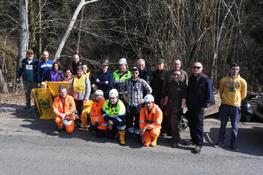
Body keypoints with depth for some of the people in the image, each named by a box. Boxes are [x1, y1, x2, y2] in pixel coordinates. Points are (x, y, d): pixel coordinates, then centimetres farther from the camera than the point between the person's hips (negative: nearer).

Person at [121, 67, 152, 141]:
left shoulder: (142, 82, -8)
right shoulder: (127, 81, 1)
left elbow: (149, 90, -1)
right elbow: (122, 87, 19)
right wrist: (124, 96, 11)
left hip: (138, 104, -3)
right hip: (129, 104, 3)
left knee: (138, 120, 0)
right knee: (129, 119, 11)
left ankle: (137, 134, 12)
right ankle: (130, 132, 29)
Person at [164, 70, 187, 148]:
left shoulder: (183, 85, -6)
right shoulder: (171, 84, 11)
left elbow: (184, 98, -9)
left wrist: (182, 107, -14)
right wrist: (165, 103, 13)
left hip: (177, 107, -6)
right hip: (169, 106, 6)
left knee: (174, 123, -9)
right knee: (170, 122, 12)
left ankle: (176, 140, 2)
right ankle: (173, 137, 28)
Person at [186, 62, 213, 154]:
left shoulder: (206, 80, -10)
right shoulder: (191, 78, 11)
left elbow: (209, 94, -11)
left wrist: (204, 105, -13)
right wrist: (188, 103, 13)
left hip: (199, 106, -7)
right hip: (190, 105, 7)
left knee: (199, 125, -4)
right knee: (191, 123, 14)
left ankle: (199, 145, 3)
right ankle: (194, 140, 30)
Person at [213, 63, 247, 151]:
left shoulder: (242, 81, -1)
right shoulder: (223, 80, 1)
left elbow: (243, 95, 10)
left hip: (236, 106, 0)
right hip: (225, 105, 1)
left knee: (235, 126, 6)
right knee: (223, 125, 10)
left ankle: (233, 143, 19)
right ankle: (221, 141, 22)